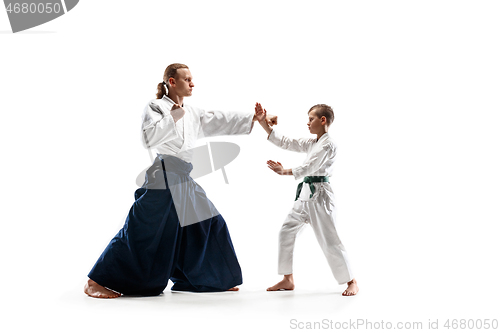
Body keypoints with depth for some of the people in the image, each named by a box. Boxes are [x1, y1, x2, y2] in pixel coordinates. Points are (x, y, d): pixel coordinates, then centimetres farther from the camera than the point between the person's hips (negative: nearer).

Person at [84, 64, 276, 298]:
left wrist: (257, 118, 10)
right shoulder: (156, 107, -3)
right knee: (140, 234, -10)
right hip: (162, 180, -8)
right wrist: (173, 117, -15)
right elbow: (148, 138, -17)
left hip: (183, 182, 8)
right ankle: (97, 282, -3)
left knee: (210, 224, 7)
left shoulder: (192, 114, 17)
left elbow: (221, 122, 15)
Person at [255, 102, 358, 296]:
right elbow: (284, 142, 13)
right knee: (286, 233, 7)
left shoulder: (328, 145, -11)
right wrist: (263, 122, 8)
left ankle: (351, 282, 7)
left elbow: (309, 168, -20)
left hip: (319, 195, -9)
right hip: (305, 195, 9)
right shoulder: (311, 143, 15)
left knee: (328, 240, -6)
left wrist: (284, 172, -26)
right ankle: (287, 280, 16)